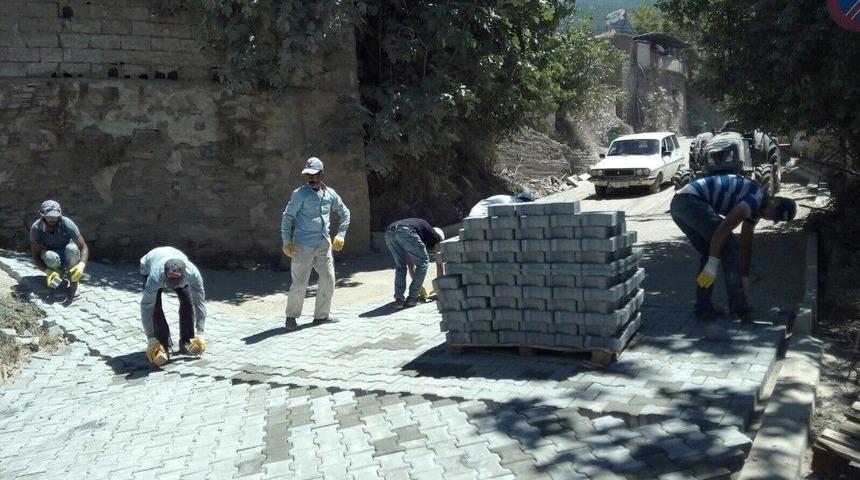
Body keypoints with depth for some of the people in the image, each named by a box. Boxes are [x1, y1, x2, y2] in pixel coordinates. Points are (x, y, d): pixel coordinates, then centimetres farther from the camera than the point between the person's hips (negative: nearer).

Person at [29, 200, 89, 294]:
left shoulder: (67, 224, -27)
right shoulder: (36, 228, -23)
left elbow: (83, 247, -25)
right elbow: (35, 256, -19)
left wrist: (81, 265, -44)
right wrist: (47, 271, -38)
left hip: (67, 254, 0)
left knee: (72, 248, -35)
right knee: (50, 256, -36)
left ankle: (73, 281, -14)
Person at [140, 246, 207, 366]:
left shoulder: (193, 273, -41)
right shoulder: (155, 277, -45)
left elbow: (199, 301, -28)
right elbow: (146, 308, -35)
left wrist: (199, 334, -25)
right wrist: (151, 340, -31)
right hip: (149, 266, -2)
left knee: (187, 300, -15)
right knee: (155, 306, -20)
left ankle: (186, 342, -1)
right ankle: (163, 347, -10)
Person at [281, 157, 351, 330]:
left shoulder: (330, 193, 8)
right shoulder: (300, 193, -6)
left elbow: (345, 212, 19)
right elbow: (288, 216, -7)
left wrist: (341, 234, 10)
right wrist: (287, 241, -14)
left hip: (324, 245, 5)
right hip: (303, 246, -5)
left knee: (328, 280, 7)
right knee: (299, 283, -5)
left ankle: (321, 315, 21)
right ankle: (291, 317, 11)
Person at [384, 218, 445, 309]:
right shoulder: (437, 237, 30)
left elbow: (410, 262, 49)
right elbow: (439, 264, 32)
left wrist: (418, 284, 57)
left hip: (389, 232, 6)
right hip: (405, 231, -6)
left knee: (400, 266, 23)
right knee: (423, 262, 14)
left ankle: (398, 299, 12)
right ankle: (412, 298, 11)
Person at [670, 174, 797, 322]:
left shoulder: (756, 208, 23)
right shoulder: (756, 199, -8)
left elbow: (746, 245, 30)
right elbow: (724, 228, -17)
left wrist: (744, 278, 34)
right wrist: (712, 265, -18)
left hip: (677, 206, 10)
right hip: (692, 201, -10)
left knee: (709, 253, 17)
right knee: (729, 248, -4)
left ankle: (703, 308, 15)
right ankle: (738, 308, -2)